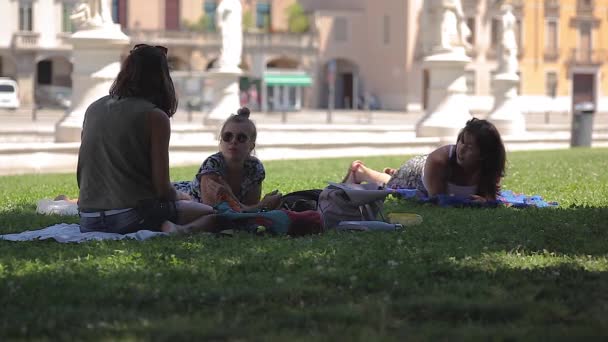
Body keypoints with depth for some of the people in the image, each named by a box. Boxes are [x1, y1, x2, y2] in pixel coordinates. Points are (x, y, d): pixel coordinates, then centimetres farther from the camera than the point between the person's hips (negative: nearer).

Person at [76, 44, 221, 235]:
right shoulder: (155, 117, -7)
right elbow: (162, 188, -9)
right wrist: (180, 197, 14)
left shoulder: (93, 109, 10)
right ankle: (183, 231, -17)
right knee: (212, 215, 13)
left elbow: (81, 177, 16)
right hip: (132, 217, -6)